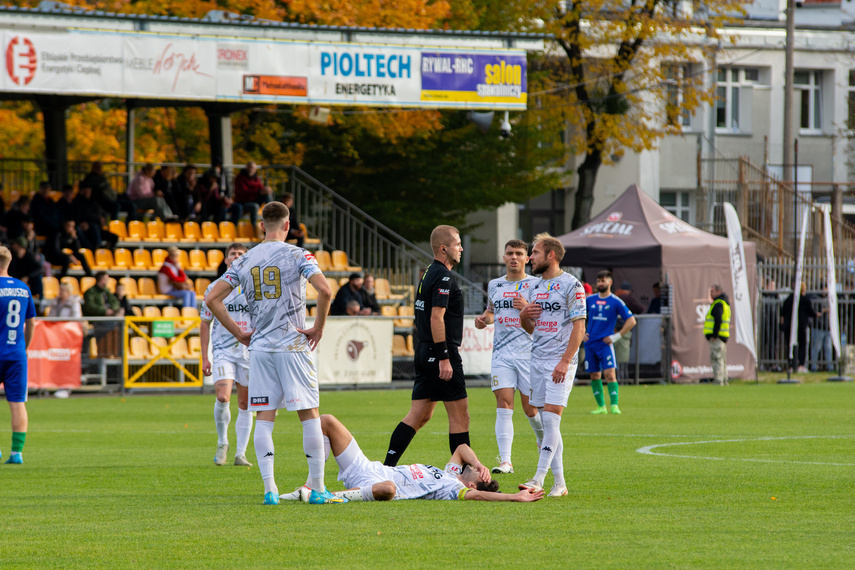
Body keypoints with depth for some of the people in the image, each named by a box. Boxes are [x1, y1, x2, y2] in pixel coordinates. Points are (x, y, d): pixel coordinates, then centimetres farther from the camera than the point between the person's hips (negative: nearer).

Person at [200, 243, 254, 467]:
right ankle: (222, 442, 5)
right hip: (223, 351, -1)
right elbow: (205, 323, 9)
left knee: (245, 404, 2)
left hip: (249, 351, 1)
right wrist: (204, 357, 3)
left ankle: (241, 453, 9)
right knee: (223, 398, -17)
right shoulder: (214, 288, 3)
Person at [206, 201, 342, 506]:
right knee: (309, 414, 3)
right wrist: (318, 328, -6)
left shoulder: (244, 261, 8)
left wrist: (238, 332, 10)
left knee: (264, 418, 5)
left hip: (259, 347, 3)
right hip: (294, 344, -3)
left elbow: (212, 299, 5)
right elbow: (324, 290, -19)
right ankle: (317, 488, 2)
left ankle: (269, 489, -2)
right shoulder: (297, 255, -4)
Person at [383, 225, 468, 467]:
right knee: (459, 415, -3)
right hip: (440, 354, -9)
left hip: (425, 354, 9)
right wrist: (444, 359, -22)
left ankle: (388, 466, 3)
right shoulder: (443, 277, -14)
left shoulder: (430, 274, 16)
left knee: (419, 415, 8)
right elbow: (436, 318, -22)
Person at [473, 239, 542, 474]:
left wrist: (527, 308, -21)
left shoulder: (535, 285, -1)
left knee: (531, 408, 1)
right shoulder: (494, 285, 13)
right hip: (502, 354, 3)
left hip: (529, 353, -3)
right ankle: (505, 461, -15)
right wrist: (484, 318, 7)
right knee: (504, 404, -10)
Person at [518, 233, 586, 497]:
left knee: (550, 418, -13)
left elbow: (579, 327, -11)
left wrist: (565, 361, -18)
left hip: (560, 362, -7)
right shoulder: (537, 287, 17)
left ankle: (539, 478, -15)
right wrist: (524, 316, 2)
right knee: (547, 423, 4)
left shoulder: (571, 285, -6)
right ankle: (559, 482, 7)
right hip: (537, 360, 7)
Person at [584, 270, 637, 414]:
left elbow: (631, 321, -1)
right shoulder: (590, 300, 9)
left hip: (605, 343, -4)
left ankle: (614, 405, -18)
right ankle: (601, 406, 15)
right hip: (590, 343, 4)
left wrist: (616, 336, -7)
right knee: (594, 376, 6)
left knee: (610, 374, -16)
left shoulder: (616, 302, -2)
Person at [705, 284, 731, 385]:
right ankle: (725, 382, 17)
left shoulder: (718, 304, -13)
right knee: (722, 360, 14)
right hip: (723, 337, 10)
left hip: (716, 337, -10)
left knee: (716, 359, -11)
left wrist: (714, 335, -22)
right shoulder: (725, 303, 18)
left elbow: (718, 320, -23)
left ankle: (718, 382, -15)